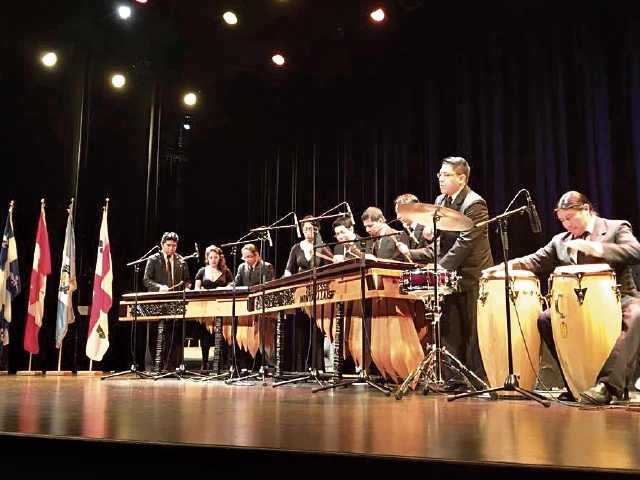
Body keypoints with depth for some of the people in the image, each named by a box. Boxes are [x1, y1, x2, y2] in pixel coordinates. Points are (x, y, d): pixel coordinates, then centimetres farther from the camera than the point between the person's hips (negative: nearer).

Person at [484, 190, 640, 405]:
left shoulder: (617, 228, 2)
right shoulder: (561, 241, 16)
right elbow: (536, 260, 8)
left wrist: (593, 247, -26)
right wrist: (505, 266, -11)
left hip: (617, 297, -5)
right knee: (545, 319, -15)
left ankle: (607, 383, -42)